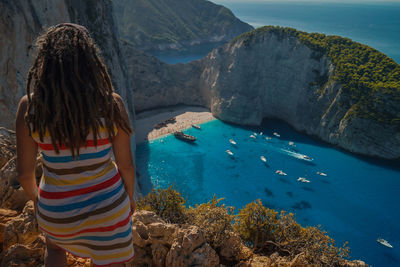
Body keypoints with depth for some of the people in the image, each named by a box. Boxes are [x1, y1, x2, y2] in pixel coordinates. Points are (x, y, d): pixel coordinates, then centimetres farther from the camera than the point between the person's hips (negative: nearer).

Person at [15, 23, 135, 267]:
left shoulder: (29, 106, -17)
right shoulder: (111, 103, -19)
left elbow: (24, 172, -9)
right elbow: (126, 164, -11)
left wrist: (34, 196, 14)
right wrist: (130, 196, 9)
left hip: (58, 210, 2)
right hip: (107, 205, -1)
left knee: (55, 245, 39)